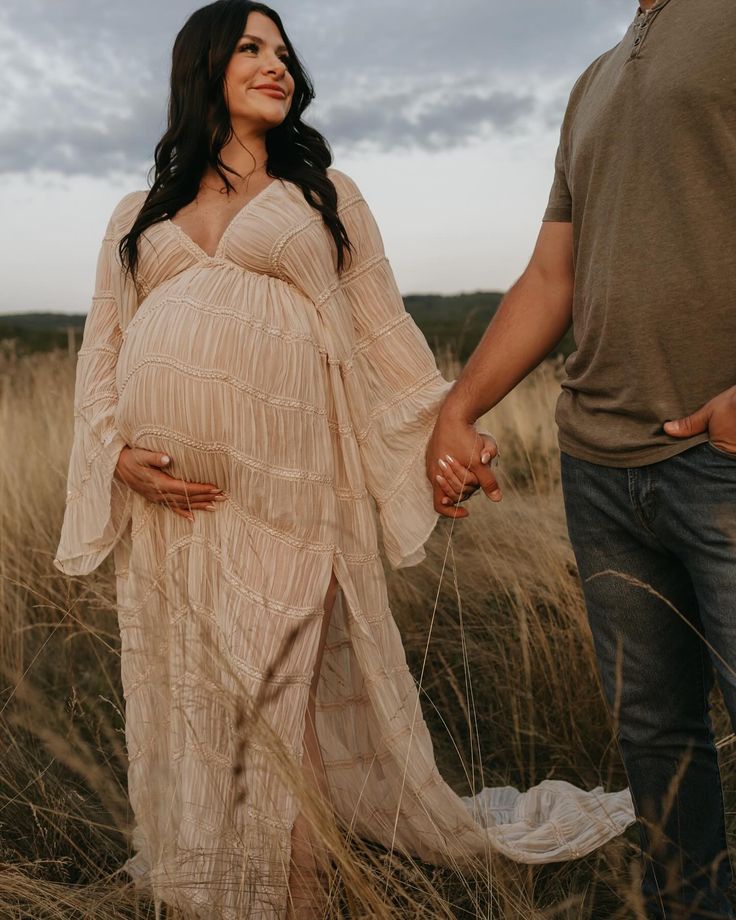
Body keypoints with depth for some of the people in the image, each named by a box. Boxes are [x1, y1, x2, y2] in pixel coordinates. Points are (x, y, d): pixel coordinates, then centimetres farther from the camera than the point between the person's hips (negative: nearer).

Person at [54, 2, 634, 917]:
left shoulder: (324, 192, 15)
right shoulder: (137, 216, 19)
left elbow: (380, 326, 10)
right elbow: (102, 352, 15)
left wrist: (443, 424, -2)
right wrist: (117, 453, -2)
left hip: (285, 491, -2)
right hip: (169, 498, 3)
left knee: (289, 696, -1)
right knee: (184, 699, 10)